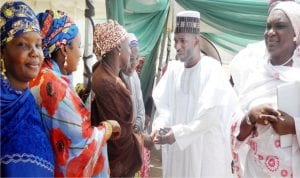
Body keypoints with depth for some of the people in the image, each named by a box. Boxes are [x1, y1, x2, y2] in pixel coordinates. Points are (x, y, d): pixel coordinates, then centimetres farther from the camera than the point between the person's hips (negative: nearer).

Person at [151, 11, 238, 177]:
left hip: (206, 149, -4)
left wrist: (178, 133, -21)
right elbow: (163, 103, 3)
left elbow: (210, 115, -17)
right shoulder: (174, 68, 4)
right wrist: (159, 127, -16)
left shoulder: (212, 69, -12)